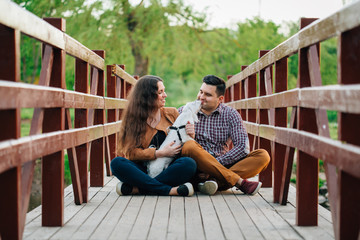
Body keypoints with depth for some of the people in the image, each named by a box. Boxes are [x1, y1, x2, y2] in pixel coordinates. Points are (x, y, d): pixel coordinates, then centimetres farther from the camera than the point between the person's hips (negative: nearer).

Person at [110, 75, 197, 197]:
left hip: (168, 171, 1)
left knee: (189, 163, -29)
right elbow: (131, 152, -5)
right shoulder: (133, 118, 5)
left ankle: (136, 188, -30)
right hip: (144, 170, -1)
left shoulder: (172, 113, 12)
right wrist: (160, 153, -14)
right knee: (117, 163, -27)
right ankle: (169, 190, -33)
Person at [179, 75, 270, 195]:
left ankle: (214, 180, -36)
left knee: (263, 156, -16)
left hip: (223, 166, 2)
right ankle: (240, 182, -30)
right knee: (189, 146, -33)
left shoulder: (231, 114, 7)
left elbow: (243, 147, -4)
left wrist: (217, 162, -16)